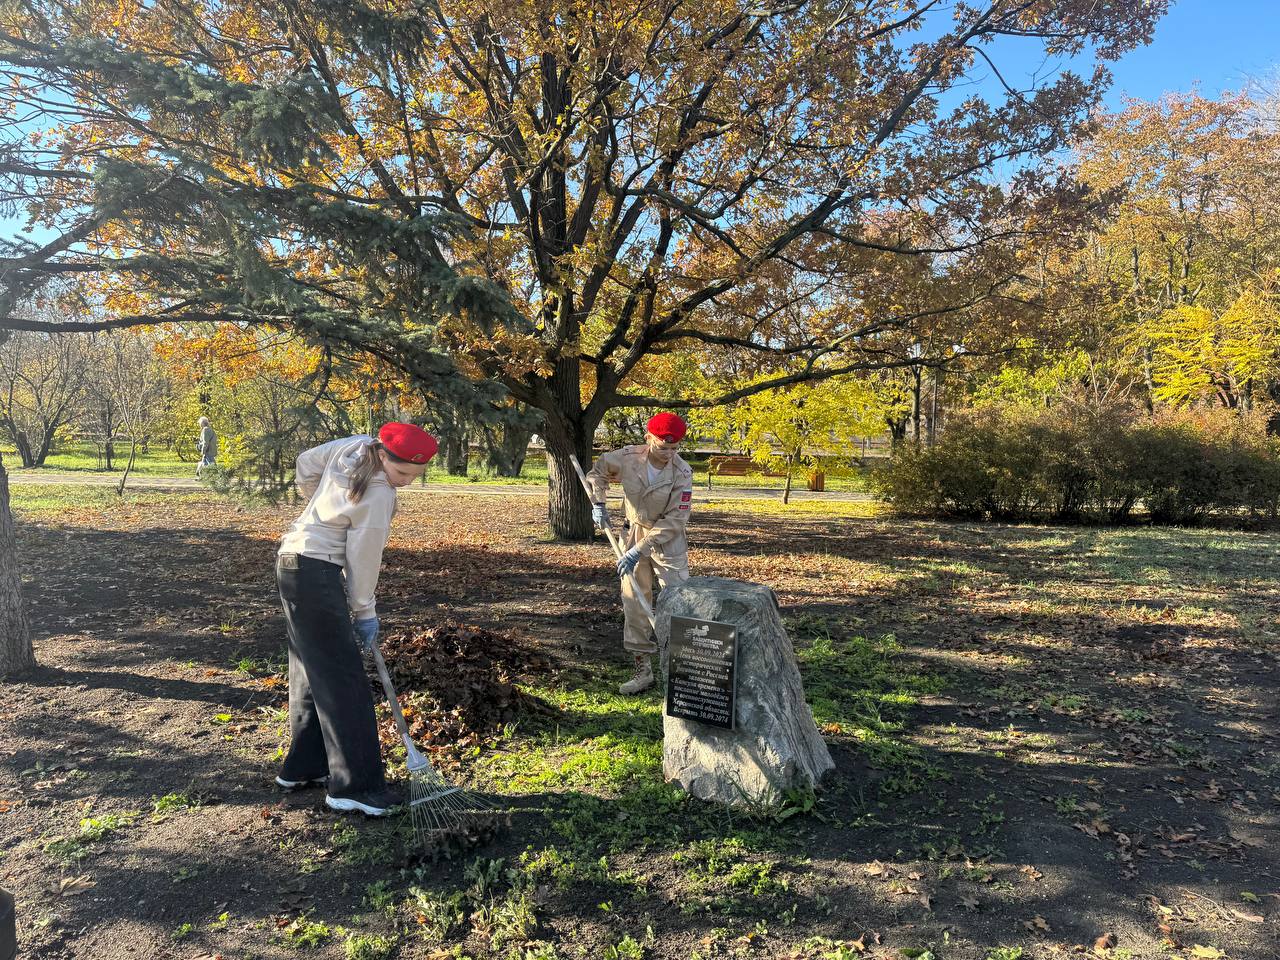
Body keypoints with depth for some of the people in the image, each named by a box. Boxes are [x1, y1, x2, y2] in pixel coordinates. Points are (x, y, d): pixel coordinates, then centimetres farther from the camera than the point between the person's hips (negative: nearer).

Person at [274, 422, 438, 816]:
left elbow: (305, 464, 13)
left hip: (292, 562, 10)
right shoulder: (378, 497, -23)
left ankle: (303, 767, 28)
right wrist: (365, 612, -2)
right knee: (343, 678, -7)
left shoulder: (355, 445, -2)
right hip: (316, 575, -10)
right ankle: (355, 785, -3)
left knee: (312, 670, 17)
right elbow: (362, 560, -15)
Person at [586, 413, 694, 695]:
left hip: (669, 540, -3)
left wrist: (640, 550, -25)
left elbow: (674, 520, -22)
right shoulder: (628, 457, -14)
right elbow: (598, 470, 8)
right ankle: (643, 670, 20)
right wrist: (598, 503, -3)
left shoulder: (682, 472, -22)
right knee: (633, 602, 7)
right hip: (635, 532, 3)